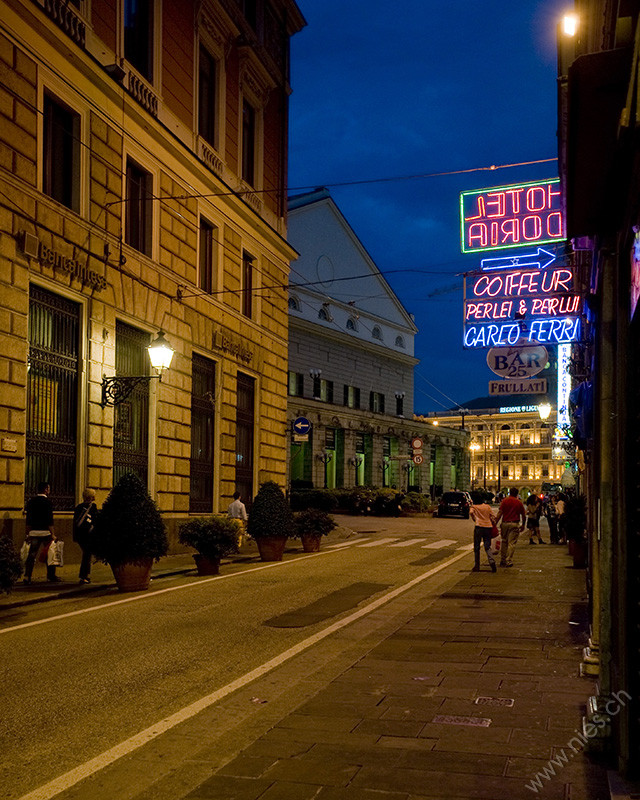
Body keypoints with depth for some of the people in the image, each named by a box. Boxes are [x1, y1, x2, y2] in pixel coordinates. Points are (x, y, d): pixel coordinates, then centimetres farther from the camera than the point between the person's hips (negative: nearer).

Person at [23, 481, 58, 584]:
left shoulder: (31, 501, 7)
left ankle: (27, 576, -2)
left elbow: (28, 520, 9)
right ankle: (51, 575, 14)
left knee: (31, 554, 5)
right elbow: (49, 520, -14)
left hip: (34, 532, 4)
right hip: (46, 532, -4)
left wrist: (28, 533, 14)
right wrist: (53, 534, -12)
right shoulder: (48, 502, -9)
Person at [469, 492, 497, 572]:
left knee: (476, 547, 7)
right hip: (488, 527, 3)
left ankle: (477, 566, 9)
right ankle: (492, 561, -18)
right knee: (487, 547, 6)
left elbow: (471, 512, -17)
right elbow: (492, 517, 7)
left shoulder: (474, 507, 2)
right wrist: (493, 524, 19)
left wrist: (474, 519, -1)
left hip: (479, 527, -3)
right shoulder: (487, 506, 11)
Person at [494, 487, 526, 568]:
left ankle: (502, 560, 17)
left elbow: (500, 513, -5)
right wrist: (523, 525, 22)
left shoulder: (505, 501, 2)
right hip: (514, 524, -1)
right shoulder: (519, 502, 5)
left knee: (504, 542, 13)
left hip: (505, 523, 1)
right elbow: (524, 515, 9)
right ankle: (509, 561, -2)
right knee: (511, 543, 0)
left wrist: (495, 523, -3)